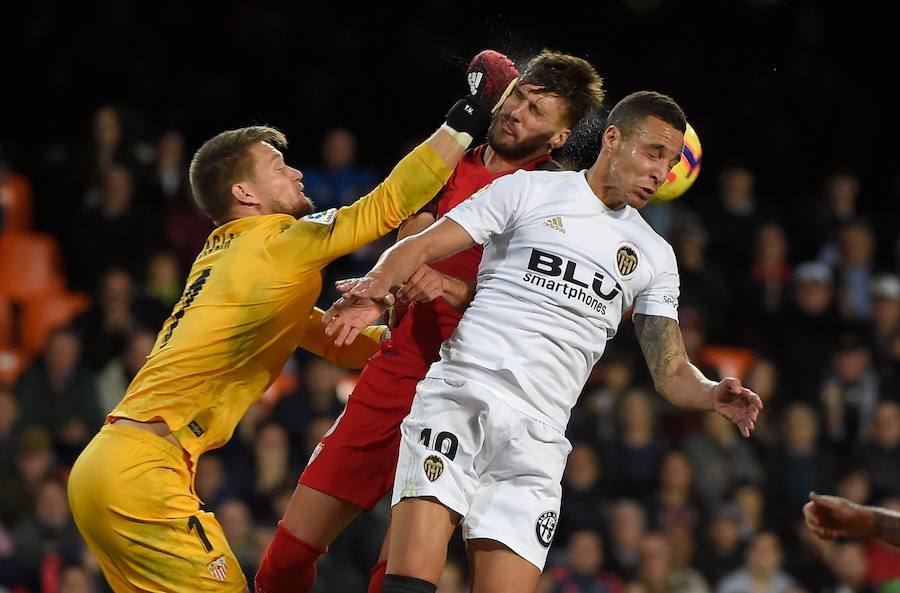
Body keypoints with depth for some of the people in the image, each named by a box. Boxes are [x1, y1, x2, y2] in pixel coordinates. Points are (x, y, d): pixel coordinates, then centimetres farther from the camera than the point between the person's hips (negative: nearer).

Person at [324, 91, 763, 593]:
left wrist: (714, 395, -7)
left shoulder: (655, 257, 20)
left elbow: (670, 372, 16)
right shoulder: (528, 191, 8)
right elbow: (421, 248, 2)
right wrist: (377, 288, -19)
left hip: (537, 438, 3)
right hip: (460, 397, -3)